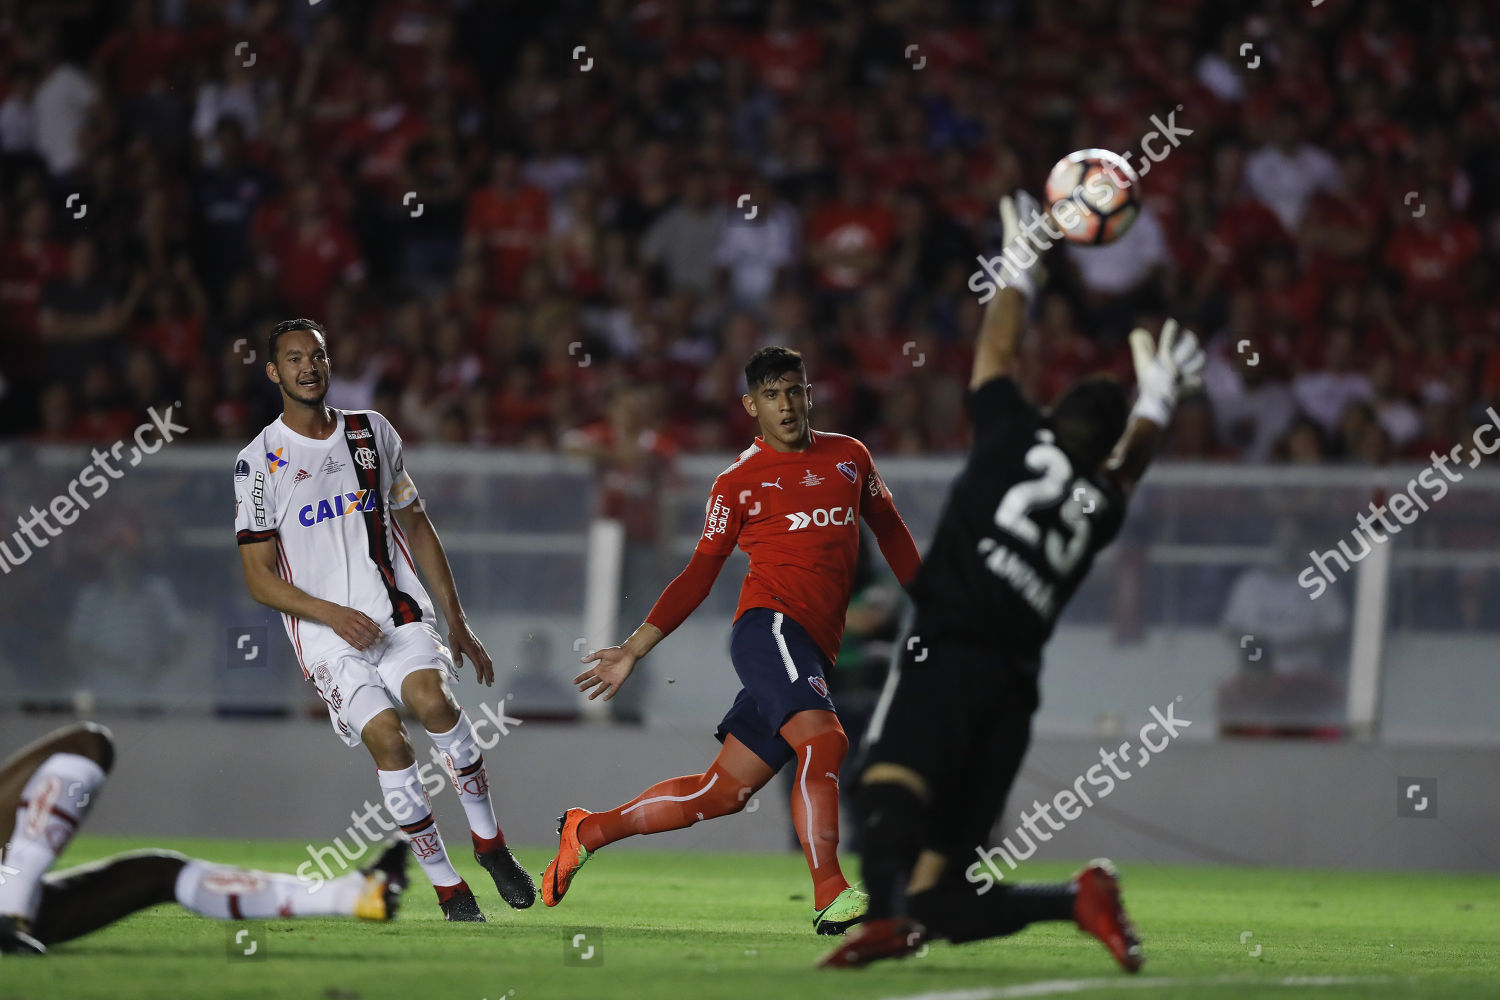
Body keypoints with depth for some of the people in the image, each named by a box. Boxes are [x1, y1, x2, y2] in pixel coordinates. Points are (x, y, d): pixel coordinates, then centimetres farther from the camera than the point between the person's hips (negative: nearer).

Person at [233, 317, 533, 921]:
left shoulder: (373, 434, 11)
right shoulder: (259, 463, 0)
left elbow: (417, 528, 19)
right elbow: (260, 579, 0)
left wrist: (456, 622, 15)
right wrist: (333, 615, -15)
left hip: (398, 611, 2)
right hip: (327, 632, -2)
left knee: (432, 700, -27)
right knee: (387, 738, -22)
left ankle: (489, 843, -11)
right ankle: (447, 888, -13)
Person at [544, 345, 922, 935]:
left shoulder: (850, 457, 18)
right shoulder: (738, 483, 6)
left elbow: (891, 533, 27)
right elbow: (699, 576, 11)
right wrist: (632, 650, 8)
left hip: (813, 653, 5)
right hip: (769, 622, -5)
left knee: (722, 792, 4)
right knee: (824, 739, -30)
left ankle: (587, 833, 19)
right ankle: (829, 896, -34)